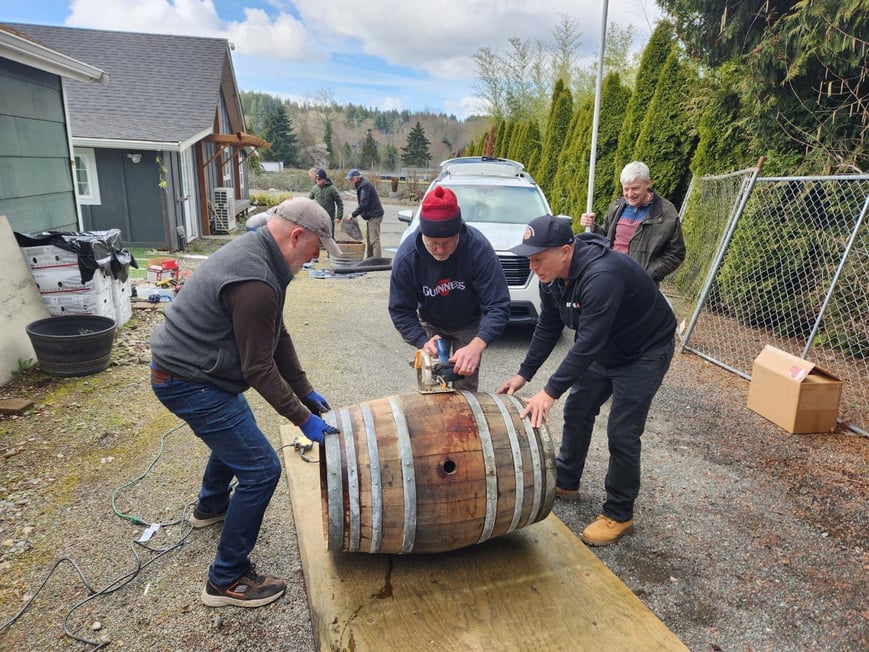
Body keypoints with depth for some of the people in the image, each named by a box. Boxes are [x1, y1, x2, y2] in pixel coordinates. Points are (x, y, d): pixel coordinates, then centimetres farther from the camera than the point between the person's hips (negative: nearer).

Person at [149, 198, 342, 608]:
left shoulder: (253, 252, 5)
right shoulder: (255, 283, -28)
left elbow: (278, 338, 9)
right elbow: (259, 369, -24)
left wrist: (306, 392, 10)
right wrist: (303, 419, -15)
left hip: (179, 367, 11)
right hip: (189, 384, -11)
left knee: (235, 431, 32)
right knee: (261, 470, -6)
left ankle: (211, 507, 57)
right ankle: (227, 581, 9)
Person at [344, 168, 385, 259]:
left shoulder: (364, 185, -16)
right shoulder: (362, 184, 16)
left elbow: (363, 204, -22)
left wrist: (353, 214, -14)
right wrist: (355, 214, 10)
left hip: (374, 215, -11)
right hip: (372, 215, 11)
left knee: (374, 240, -11)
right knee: (368, 240, 16)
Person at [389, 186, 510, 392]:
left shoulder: (478, 249, -34)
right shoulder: (406, 257, -28)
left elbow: (498, 307, -35)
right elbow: (400, 311, -18)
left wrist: (476, 346, -49)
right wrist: (423, 342, -34)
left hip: (470, 324, -1)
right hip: (431, 325, 1)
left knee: (465, 388, -1)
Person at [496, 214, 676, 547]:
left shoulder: (602, 276, -38)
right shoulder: (552, 274, -11)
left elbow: (587, 343, -39)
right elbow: (547, 328, -2)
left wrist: (550, 391, -41)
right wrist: (523, 374, -6)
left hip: (645, 352, -8)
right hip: (603, 348, 8)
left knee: (622, 432, -7)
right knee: (576, 411, 13)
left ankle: (619, 515, 11)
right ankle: (565, 482, 32)